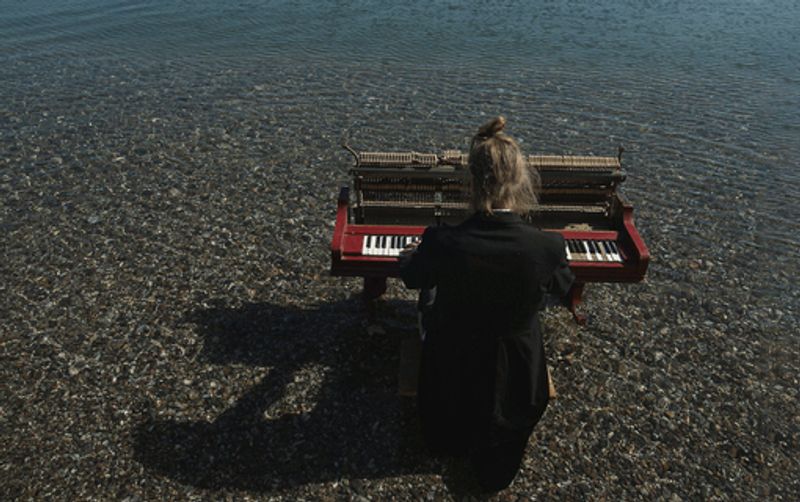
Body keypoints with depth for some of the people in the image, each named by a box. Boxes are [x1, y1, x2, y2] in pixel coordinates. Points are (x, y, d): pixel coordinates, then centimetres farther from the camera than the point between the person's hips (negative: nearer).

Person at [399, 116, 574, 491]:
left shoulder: (441, 241, -27)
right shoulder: (548, 246, -25)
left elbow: (412, 278, -2)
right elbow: (561, 288, 0)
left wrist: (409, 254, 21)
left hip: (452, 366, 0)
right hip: (513, 373, 1)